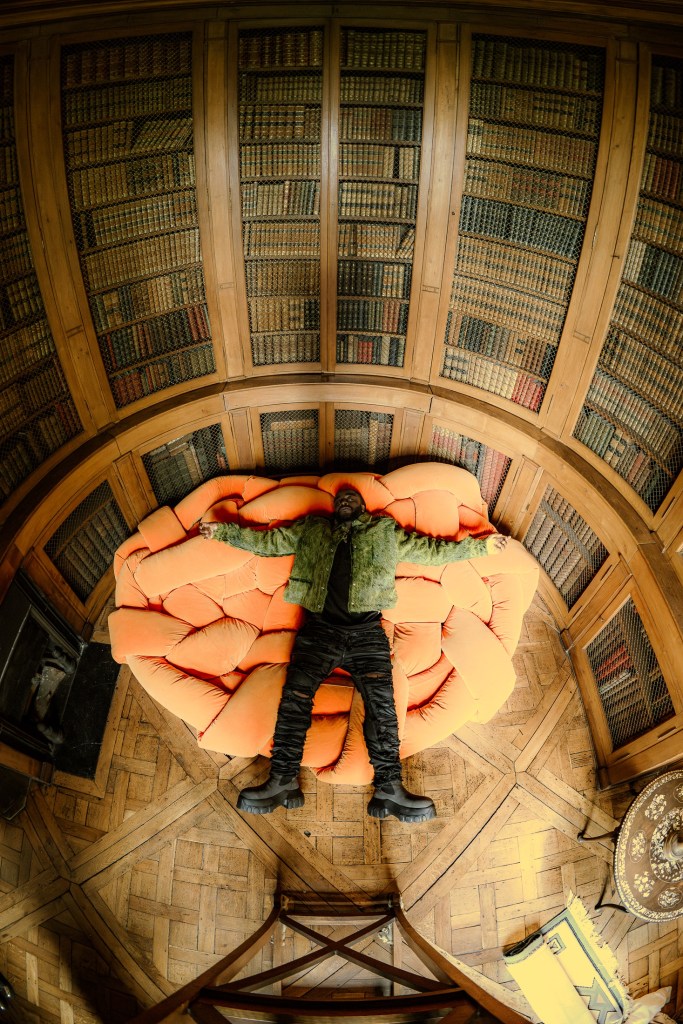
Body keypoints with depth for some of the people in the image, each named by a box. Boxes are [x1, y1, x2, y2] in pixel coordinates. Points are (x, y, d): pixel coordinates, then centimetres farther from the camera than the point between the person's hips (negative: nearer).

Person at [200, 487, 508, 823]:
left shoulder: (385, 532, 26)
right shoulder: (311, 530, 28)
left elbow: (430, 550, 26)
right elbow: (267, 541, 28)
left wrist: (480, 545, 24)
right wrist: (224, 530, 23)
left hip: (366, 630, 0)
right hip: (320, 628, 1)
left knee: (381, 700, -19)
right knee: (295, 694, -19)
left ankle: (389, 787, -22)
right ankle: (282, 781, -18)